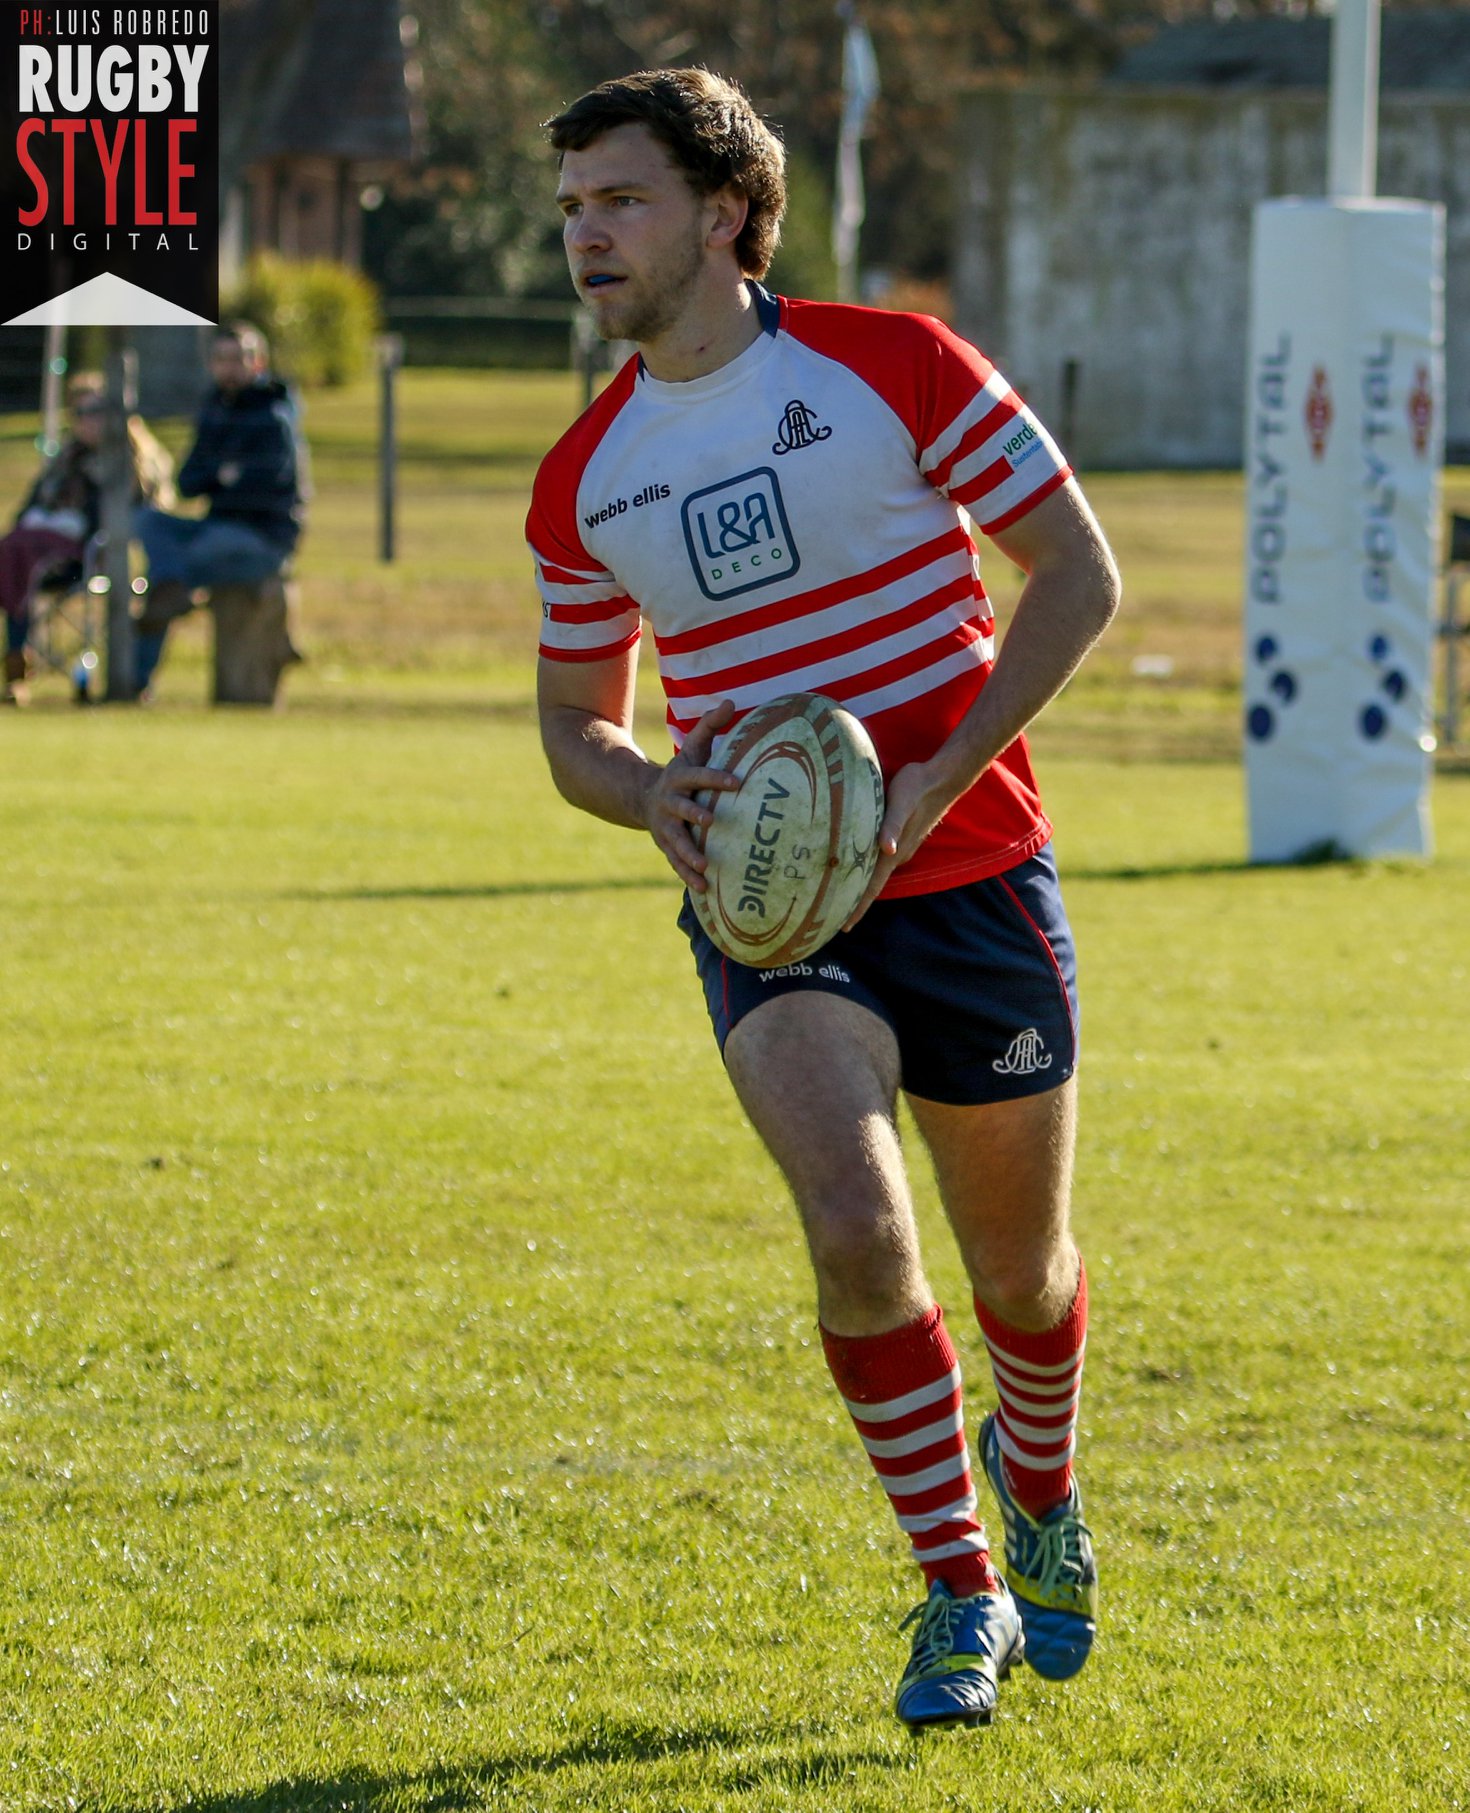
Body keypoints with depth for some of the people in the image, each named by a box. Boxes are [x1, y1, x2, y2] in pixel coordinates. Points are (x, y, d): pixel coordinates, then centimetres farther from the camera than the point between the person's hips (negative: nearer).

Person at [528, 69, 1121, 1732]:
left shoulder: (894, 371, -7)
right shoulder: (582, 482, 4)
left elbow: (1077, 573, -5)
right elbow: (572, 720, 16)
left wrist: (932, 783, -16)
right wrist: (652, 798, -9)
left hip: (966, 876, -1)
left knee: (1019, 1267, 11)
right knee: (855, 1229, -22)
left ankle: (1038, 1484, 45)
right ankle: (959, 1592, -6)